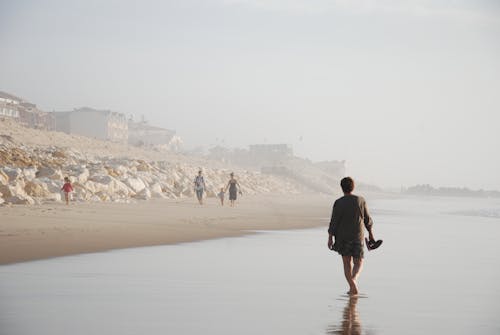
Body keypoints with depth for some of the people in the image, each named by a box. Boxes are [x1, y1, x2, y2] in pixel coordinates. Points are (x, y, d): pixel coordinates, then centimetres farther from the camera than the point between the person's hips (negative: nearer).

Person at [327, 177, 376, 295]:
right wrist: (370, 234, 15)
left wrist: (330, 238, -8)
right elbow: (367, 219, 4)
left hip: (343, 237, -1)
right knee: (358, 262, 9)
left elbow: (334, 222, -11)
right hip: (358, 237, 1)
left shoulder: (338, 203, -9)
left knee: (347, 263, 11)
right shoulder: (361, 200, -2)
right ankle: (354, 280, -19)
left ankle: (352, 287, 4)